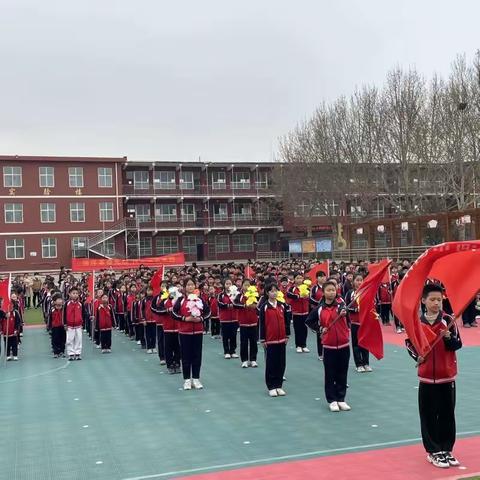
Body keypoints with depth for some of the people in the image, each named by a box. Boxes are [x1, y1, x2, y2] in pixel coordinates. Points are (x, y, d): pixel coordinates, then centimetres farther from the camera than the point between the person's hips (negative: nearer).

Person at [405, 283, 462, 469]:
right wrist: (416, 356, -6)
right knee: (428, 415, 5)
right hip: (426, 376, 0)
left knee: (447, 414, 8)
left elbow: (458, 344, -5)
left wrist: (448, 337, -24)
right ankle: (433, 451, 17)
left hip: (447, 375, 0)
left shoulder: (448, 320, -6)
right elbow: (409, 342, 10)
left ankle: (446, 449, 23)